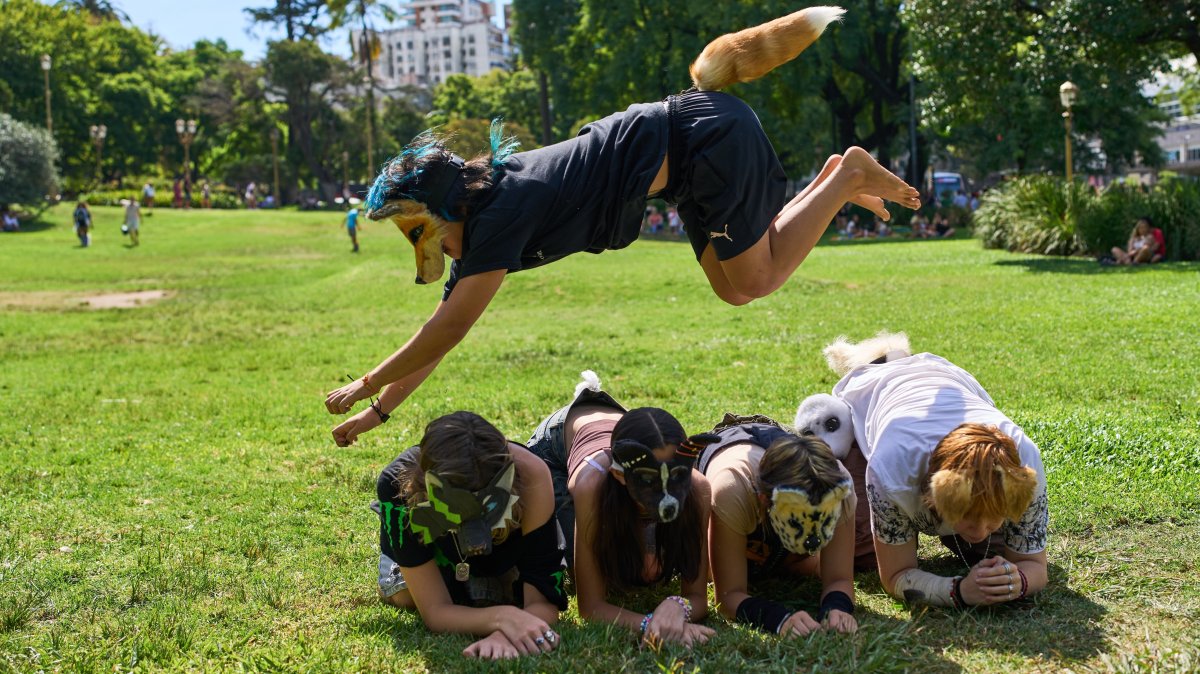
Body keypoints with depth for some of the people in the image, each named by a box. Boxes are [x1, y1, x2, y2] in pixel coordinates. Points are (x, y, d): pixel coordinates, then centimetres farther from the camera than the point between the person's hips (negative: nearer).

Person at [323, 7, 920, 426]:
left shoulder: (502, 210, -23)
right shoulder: (477, 225, 3)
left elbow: (450, 329, -22)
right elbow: (443, 331, 9)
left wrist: (364, 385, -12)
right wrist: (379, 411, 10)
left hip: (705, 139, -8)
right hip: (691, 157, 8)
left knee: (757, 280, 3)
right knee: (735, 291, 16)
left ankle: (848, 175, 11)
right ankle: (832, 182, 22)